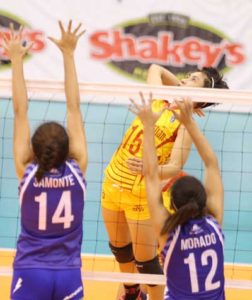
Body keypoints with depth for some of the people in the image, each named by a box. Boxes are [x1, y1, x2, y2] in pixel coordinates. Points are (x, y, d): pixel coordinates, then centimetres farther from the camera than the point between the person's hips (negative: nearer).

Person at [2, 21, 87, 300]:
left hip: (30, 274, -1)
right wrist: (68, 54, 3)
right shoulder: (77, 170, -5)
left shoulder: (27, 172, -7)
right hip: (69, 275, 1)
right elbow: (74, 108, -1)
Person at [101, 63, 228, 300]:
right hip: (113, 183, 7)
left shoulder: (185, 123, -15)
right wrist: (181, 89, 10)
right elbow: (155, 69, 20)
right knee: (118, 246, 24)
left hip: (141, 194, -7)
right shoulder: (159, 103, 2)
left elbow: (175, 167, -25)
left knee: (145, 260, -2)